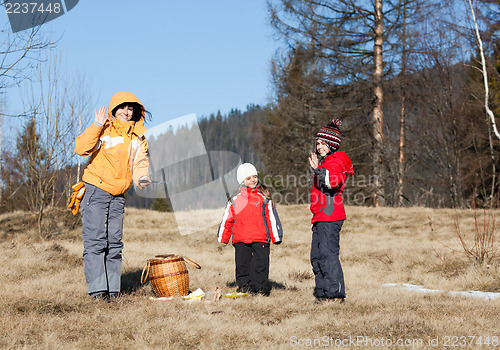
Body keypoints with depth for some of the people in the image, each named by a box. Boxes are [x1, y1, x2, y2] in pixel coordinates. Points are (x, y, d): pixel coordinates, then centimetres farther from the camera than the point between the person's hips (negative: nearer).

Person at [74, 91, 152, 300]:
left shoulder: (138, 137, 10)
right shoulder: (104, 130, -6)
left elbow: (140, 164, 14)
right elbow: (81, 149, -20)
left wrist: (142, 178, -7)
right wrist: (97, 126, -26)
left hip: (118, 196, 5)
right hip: (96, 191, -5)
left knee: (114, 243, 7)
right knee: (95, 241, -10)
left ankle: (112, 289, 11)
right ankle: (97, 289, -10)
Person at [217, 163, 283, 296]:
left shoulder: (263, 199, 5)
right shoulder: (235, 200, 10)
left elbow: (271, 218, 6)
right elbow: (227, 220, 15)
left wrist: (276, 237, 3)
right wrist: (223, 238, 14)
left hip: (260, 238, -2)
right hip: (240, 239, 2)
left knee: (260, 264, -6)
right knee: (242, 264, 6)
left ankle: (261, 287, 4)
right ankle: (244, 286, 18)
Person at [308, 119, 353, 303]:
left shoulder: (335, 162, -7)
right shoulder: (325, 162, 24)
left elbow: (333, 182, -28)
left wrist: (318, 170, -36)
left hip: (330, 215, -10)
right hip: (321, 217, 10)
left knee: (328, 253, -13)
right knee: (316, 256, 11)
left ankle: (336, 293, -12)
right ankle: (323, 293, 16)